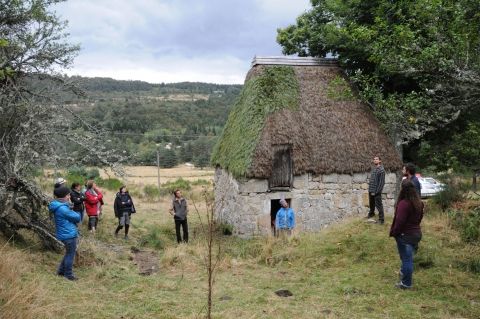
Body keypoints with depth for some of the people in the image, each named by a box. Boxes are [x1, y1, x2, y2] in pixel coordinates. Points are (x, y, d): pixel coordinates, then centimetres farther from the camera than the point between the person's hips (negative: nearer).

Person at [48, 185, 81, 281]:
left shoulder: (59, 206, 9)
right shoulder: (62, 208, -24)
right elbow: (77, 217, -18)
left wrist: (73, 214, -5)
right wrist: (77, 214, 2)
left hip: (66, 233, 10)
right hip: (69, 234, -10)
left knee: (69, 253, 23)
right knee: (70, 254, 4)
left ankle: (61, 270, 32)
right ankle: (68, 274, 15)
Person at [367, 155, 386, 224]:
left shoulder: (381, 170, -12)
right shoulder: (373, 168, 11)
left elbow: (382, 182, -15)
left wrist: (376, 191, -17)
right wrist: (369, 188, 11)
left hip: (377, 191, -7)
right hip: (370, 190, 7)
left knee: (378, 205, -4)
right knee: (371, 204, 21)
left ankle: (381, 219, 2)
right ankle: (371, 214, 41)